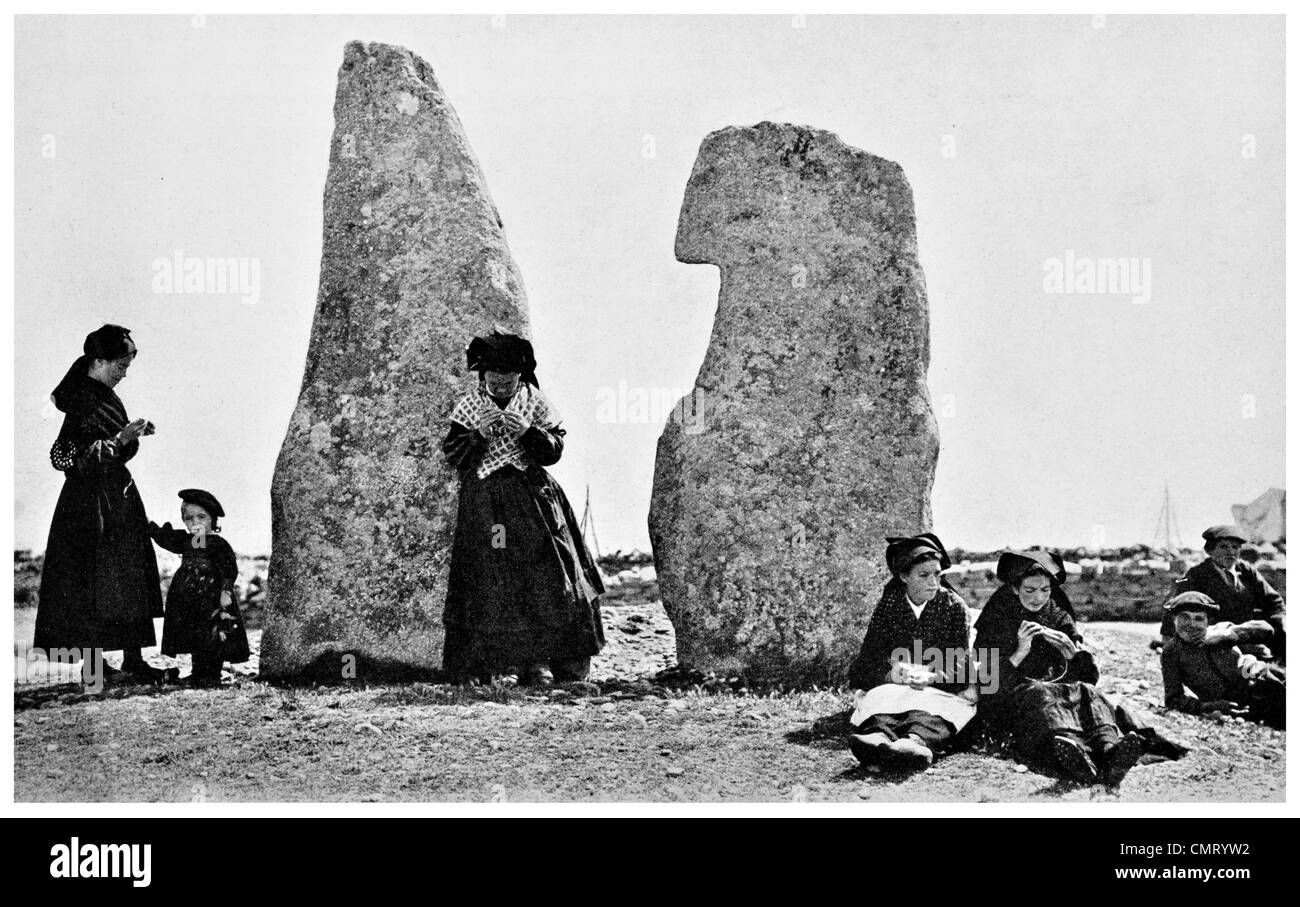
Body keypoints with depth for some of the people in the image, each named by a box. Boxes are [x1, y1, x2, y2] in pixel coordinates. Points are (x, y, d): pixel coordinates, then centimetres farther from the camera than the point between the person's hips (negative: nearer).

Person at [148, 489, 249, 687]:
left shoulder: (218, 544, -7)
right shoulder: (184, 541, 11)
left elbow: (229, 569, -12)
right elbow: (165, 538, 28)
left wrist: (226, 590, -20)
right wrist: (151, 525, 28)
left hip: (211, 600, -6)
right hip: (187, 600, 6)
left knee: (212, 640, -7)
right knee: (195, 641, 9)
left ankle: (211, 676, 0)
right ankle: (198, 675, 16)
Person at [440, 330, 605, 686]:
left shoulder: (534, 402, 6)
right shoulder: (467, 407, 4)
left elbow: (554, 449, 2)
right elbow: (452, 456, 1)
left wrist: (526, 432, -14)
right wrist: (478, 432, -14)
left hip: (533, 498, 1)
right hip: (484, 504, -1)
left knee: (545, 574, -5)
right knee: (491, 581, -8)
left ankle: (539, 659, 3)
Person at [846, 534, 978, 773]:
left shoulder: (954, 606, 3)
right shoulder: (889, 605, 6)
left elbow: (960, 668, -5)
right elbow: (868, 660, -2)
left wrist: (931, 677, -27)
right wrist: (893, 674, -26)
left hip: (942, 689, -1)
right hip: (894, 686, 2)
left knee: (931, 702, -36)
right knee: (883, 696, -33)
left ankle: (917, 740, -71)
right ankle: (879, 735, -68)